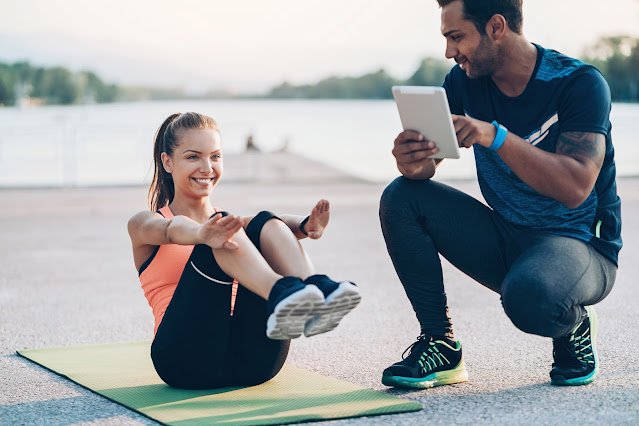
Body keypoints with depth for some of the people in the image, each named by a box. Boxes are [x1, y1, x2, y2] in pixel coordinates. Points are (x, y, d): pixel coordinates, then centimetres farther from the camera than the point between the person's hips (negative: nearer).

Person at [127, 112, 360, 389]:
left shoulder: (227, 223, 25)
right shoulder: (144, 224, 15)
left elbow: (276, 225, 0)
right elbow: (171, 230, -12)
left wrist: (305, 226, -26)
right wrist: (201, 234, -37)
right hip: (187, 362, -3)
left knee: (266, 225, -16)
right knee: (221, 237, -25)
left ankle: (316, 293, -44)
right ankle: (281, 294, -55)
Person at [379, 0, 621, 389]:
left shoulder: (580, 83, -17)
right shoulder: (465, 80, 0)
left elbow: (575, 188, -28)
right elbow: (427, 161, -5)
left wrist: (495, 135, -37)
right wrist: (413, 161, -30)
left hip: (582, 245, -6)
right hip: (503, 242, 6)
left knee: (528, 296, -39)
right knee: (401, 199, -13)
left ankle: (574, 327, -1)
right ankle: (441, 345, -8)